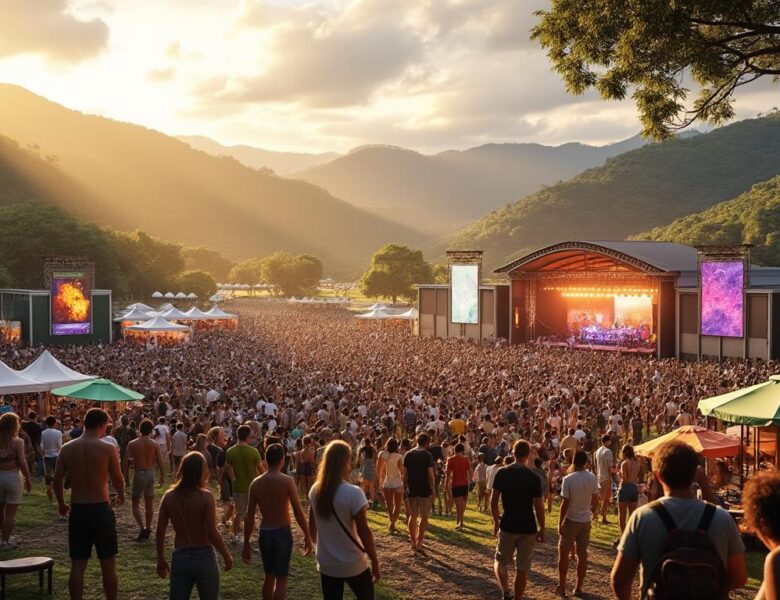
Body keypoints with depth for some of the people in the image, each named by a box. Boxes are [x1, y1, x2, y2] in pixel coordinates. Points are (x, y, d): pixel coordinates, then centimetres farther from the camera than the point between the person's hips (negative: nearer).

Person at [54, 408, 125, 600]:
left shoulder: (67, 449, 0)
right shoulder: (107, 449, -10)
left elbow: (57, 481, 2)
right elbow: (118, 480, -4)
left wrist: (61, 504, 19)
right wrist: (121, 496, 18)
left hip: (77, 511, 3)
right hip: (101, 509, -3)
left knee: (78, 565, 10)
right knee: (108, 564, 9)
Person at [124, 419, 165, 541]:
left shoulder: (132, 444, -7)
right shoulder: (155, 444, -3)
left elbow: (125, 462, -8)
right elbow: (160, 463, -5)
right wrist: (162, 476, 8)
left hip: (139, 474, -3)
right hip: (150, 474, 3)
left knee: (135, 503, 5)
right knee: (149, 503, 15)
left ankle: (142, 528, -12)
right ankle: (148, 528, 21)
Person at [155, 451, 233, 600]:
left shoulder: (169, 496, -3)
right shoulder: (206, 496, -15)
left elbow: (160, 532, 0)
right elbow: (212, 533, -17)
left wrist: (161, 560, 12)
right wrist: (227, 556, -4)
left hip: (179, 558, 3)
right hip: (204, 558, -3)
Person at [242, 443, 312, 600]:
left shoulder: (256, 483, -1)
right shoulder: (287, 481, -12)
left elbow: (249, 517, 0)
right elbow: (298, 512, -13)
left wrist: (246, 543, 7)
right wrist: (307, 536, -3)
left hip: (264, 534, 4)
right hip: (282, 533, -4)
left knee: (269, 576, 19)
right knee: (281, 579, 4)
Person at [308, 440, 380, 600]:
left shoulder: (315, 490, -4)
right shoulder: (353, 493, -21)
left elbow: (312, 526, 7)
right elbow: (364, 532, -17)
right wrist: (375, 562, -8)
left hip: (326, 564, 5)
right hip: (353, 565, -5)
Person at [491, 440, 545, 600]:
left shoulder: (502, 473, -4)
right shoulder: (533, 477, -9)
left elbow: (493, 500, -1)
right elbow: (538, 506, -9)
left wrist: (496, 521, 12)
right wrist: (542, 529, 3)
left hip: (507, 526, 1)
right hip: (528, 528, -1)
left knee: (500, 561, 16)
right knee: (522, 568, 10)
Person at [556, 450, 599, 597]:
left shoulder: (568, 479, -18)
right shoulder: (592, 478, -5)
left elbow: (565, 503, -16)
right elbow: (595, 500, 2)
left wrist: (560, 522, -7)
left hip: (571, 520, -4)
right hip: (585, 521, 4)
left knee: (563, 552, 9)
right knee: (582, 554, 10)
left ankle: (561, 586, 13)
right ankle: (578, 588, 15)